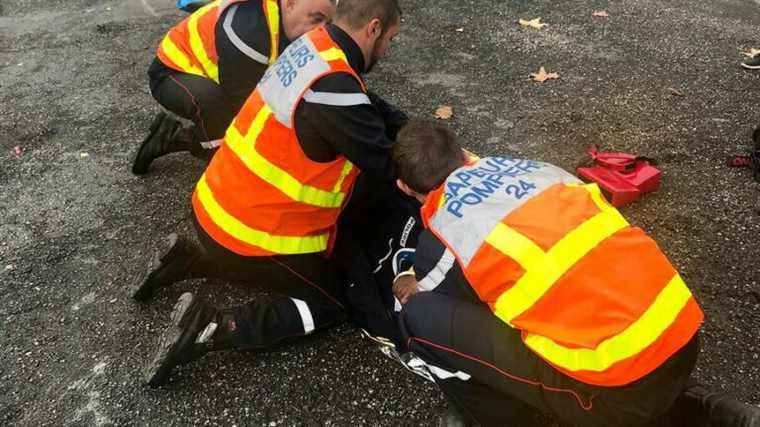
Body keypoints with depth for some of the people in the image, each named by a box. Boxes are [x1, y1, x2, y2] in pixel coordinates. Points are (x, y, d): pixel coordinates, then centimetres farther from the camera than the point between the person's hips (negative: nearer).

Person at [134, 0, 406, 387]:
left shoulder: (313, 44, 0)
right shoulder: (334, 89, -28)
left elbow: (368, 114, 15)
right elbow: (387, 167, -16)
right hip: (252, 231, -8)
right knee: (331, 302, 10)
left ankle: (185, 260, 21)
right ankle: (211, 329, -5)